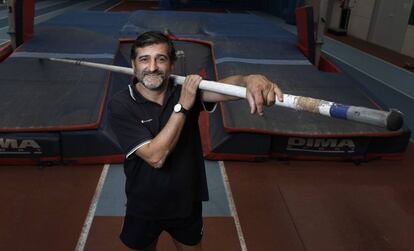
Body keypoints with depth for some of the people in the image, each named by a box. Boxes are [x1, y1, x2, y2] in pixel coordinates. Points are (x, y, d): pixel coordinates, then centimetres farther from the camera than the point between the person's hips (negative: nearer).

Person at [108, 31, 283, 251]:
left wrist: (250, 80, -56)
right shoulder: (121, 105, -20)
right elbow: (155, 157, -29)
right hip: (144, 208, -1)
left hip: (187, 203, 2)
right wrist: (182, 107, -31)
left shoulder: (187, 89, -13)